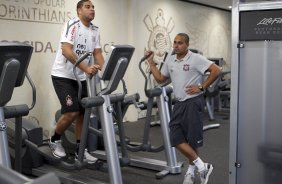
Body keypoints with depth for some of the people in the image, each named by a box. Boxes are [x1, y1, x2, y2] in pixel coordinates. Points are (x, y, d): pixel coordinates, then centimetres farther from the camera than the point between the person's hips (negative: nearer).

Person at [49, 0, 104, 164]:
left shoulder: (95, 31, 7)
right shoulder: (72, 25, -15)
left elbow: (97, 53, 4)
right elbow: (66, 50, -27)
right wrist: (86, 68, -37)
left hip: (81, 77, 7)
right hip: (63, 76, -7)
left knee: (83, 112, 7)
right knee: (72, 112, -14)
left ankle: (80, 149, 18)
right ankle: (55, 140, 12)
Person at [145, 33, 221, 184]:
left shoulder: (195, 59, -10)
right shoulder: (170, 60, 10)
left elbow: (216, 71, -14)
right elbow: (160, 79, 17)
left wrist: (201, 87, -14)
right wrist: (151, 62, 10)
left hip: (193, 102, -7)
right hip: (179, 103, 7)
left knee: (192, 139, 0)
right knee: (176, 138, 1)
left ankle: (191, 171, 18)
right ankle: (201, 166, 12)